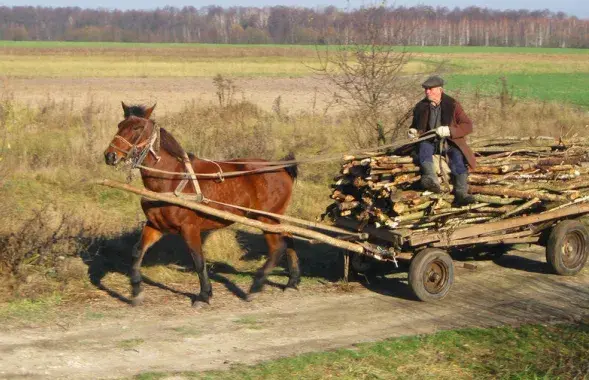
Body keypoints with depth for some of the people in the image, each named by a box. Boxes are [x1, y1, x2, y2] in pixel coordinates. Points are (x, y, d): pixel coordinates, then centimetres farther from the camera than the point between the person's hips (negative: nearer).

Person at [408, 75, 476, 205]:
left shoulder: (452, 105, 2)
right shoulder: (421, 107, 10)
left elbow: (468, 126, -2)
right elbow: (416, 126, 26)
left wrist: (449, 131, -18)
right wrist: (414, 132, 0)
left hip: (449, 142, -1)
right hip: (429, 141, 1)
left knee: (458, 156, -32)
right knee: (424, 148, -33)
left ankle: (461, 193, -40)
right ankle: (432, 181, -59)